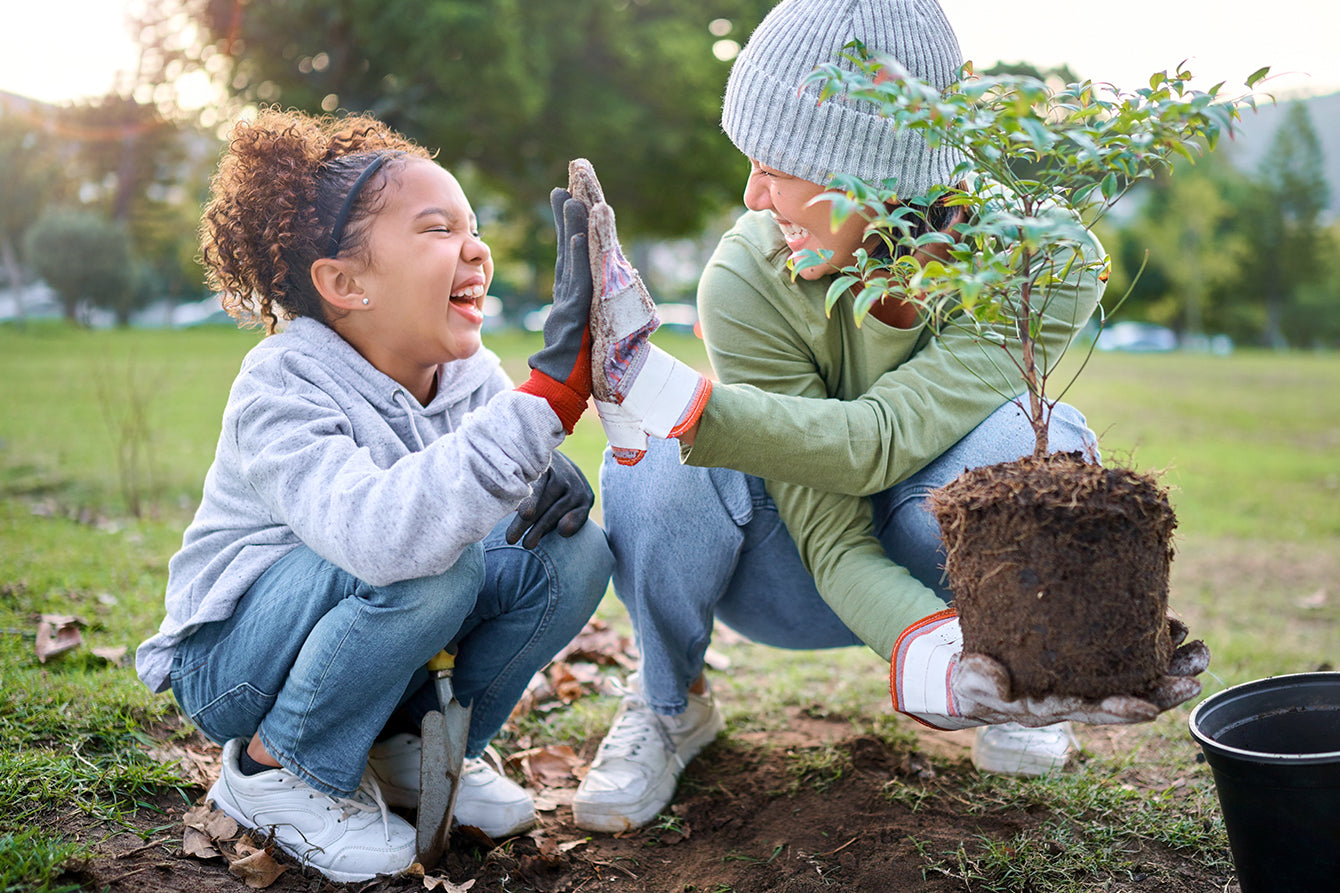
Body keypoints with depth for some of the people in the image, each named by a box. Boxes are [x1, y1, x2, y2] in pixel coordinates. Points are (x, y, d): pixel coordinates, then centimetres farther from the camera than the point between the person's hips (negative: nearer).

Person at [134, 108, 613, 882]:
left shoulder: (469, 373, -6)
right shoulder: (281, 391, -27)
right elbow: (380, 532, -47)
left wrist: (553, 483, -25)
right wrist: (552, 389, -55)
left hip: (376, 648, 6)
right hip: (237, 658, -6)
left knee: (573, 548, -13)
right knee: (431, 559, -35)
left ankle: (415, 746, 6)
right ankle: (274, 766, -9)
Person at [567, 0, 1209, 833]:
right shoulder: (747, 280, -27)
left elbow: (877, 445, -37)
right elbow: (833, 541, -29)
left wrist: (656, 387, -46)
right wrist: (941, 664, -48)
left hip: (936, 561, 0)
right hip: (795, 578, 0)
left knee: (1029, 442, -33)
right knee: (660, 463, -32)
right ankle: (670, 701, -2)